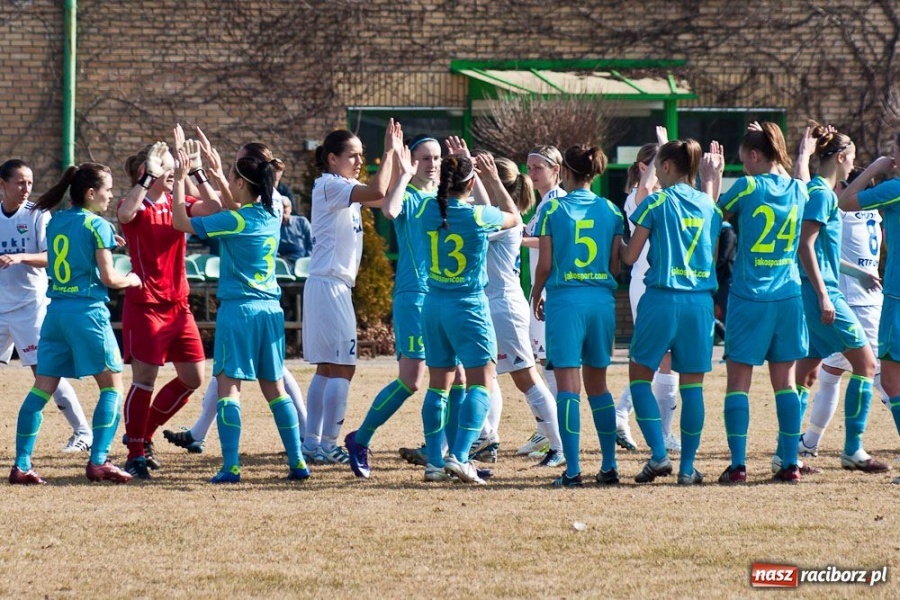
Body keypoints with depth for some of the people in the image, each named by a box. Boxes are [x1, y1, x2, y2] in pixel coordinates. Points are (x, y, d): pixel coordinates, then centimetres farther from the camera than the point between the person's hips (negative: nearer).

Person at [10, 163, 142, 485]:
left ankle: (21, 464, 0)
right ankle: (98, 461, -5)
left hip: (56, 310, 6)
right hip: (87, 311, -6)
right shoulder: (98, 226, -7)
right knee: (112, 384, 4)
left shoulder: (55, 222, 11)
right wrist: (131, 279, 11)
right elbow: (108, 278, -9)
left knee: (43, 387, 6)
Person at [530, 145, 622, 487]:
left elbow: (545, 265, -5)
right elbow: (616, 266, 5)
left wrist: (536, 295, 11)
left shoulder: (553, 210, -4)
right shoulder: (610, 211, 5)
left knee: (568, 386, -4)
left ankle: (573, 469, -10)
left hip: (565, 301, -4)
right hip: (602, 301, 4)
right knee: (598, 385, 14)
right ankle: (609, 467, 14)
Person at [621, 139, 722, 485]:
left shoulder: (657, 203, -4)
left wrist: (619, 245, 18)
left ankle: (659, 455, -6)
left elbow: (630, 256, -3)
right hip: (701, 301, 4)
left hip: (662, 299, -4)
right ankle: (687, 467, 3)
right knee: (692, 385, 6)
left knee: (640, 376, 7)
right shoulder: (710, 206, 10)